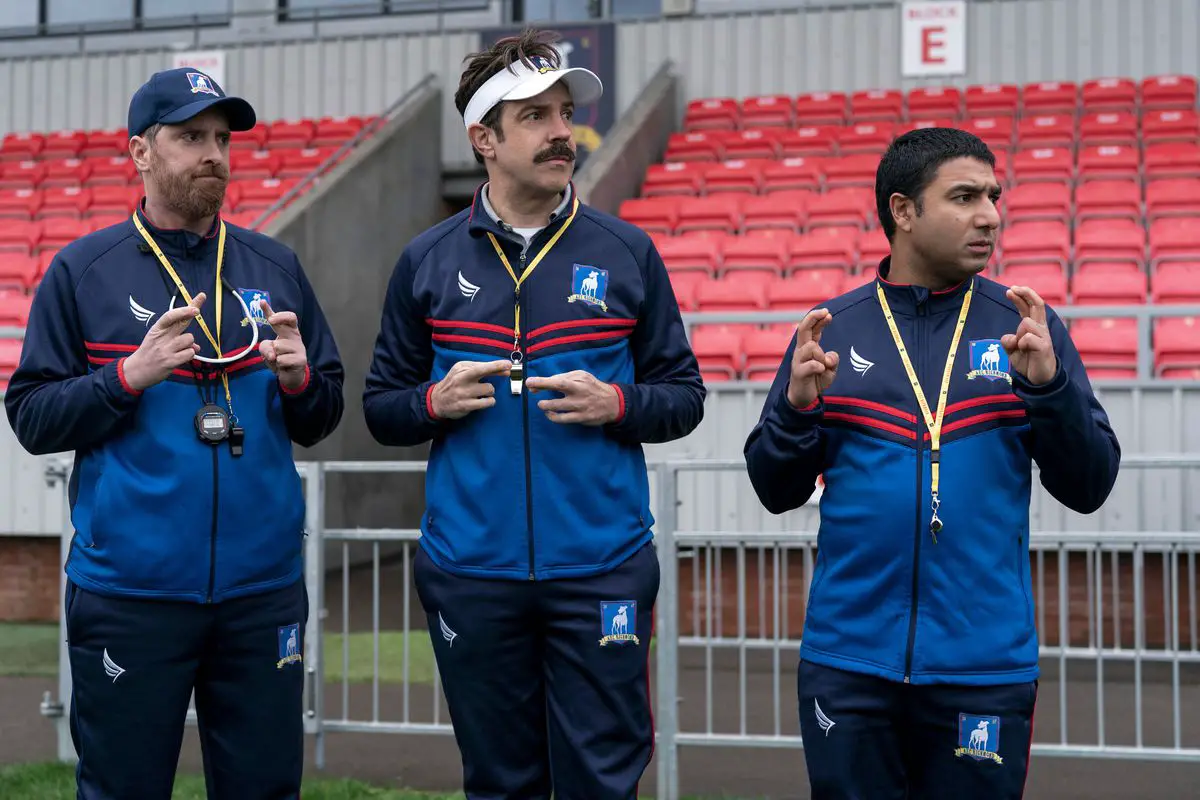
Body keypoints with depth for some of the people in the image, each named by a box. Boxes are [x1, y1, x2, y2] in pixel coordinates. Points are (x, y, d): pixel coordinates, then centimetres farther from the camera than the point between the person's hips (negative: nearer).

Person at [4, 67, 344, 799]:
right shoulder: (82, 271, 2)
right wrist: (130, 376, -15)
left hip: (264, 585, 3)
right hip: (128, 591, -2)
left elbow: (321, 422, 12)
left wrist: (298, 378, -9)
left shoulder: (276, 267, 10)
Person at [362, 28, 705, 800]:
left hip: (601, 571, -1)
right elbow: (381, 407, 10)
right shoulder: (428, 261, 5)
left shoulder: (626, 252, 3)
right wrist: (437, 402, -10)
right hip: (471, 572, 1)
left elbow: (684, 394, 6)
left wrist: (615, 404, -13)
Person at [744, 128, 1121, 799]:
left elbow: (1087, 487, -1)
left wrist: (1049, 383, -16)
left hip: (986, 664, 0)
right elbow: (776, 492, 5)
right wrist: (797, 406, -13)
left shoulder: (1028, 326, 2)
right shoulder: (832, 331, 4)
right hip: (848, 661, 1)